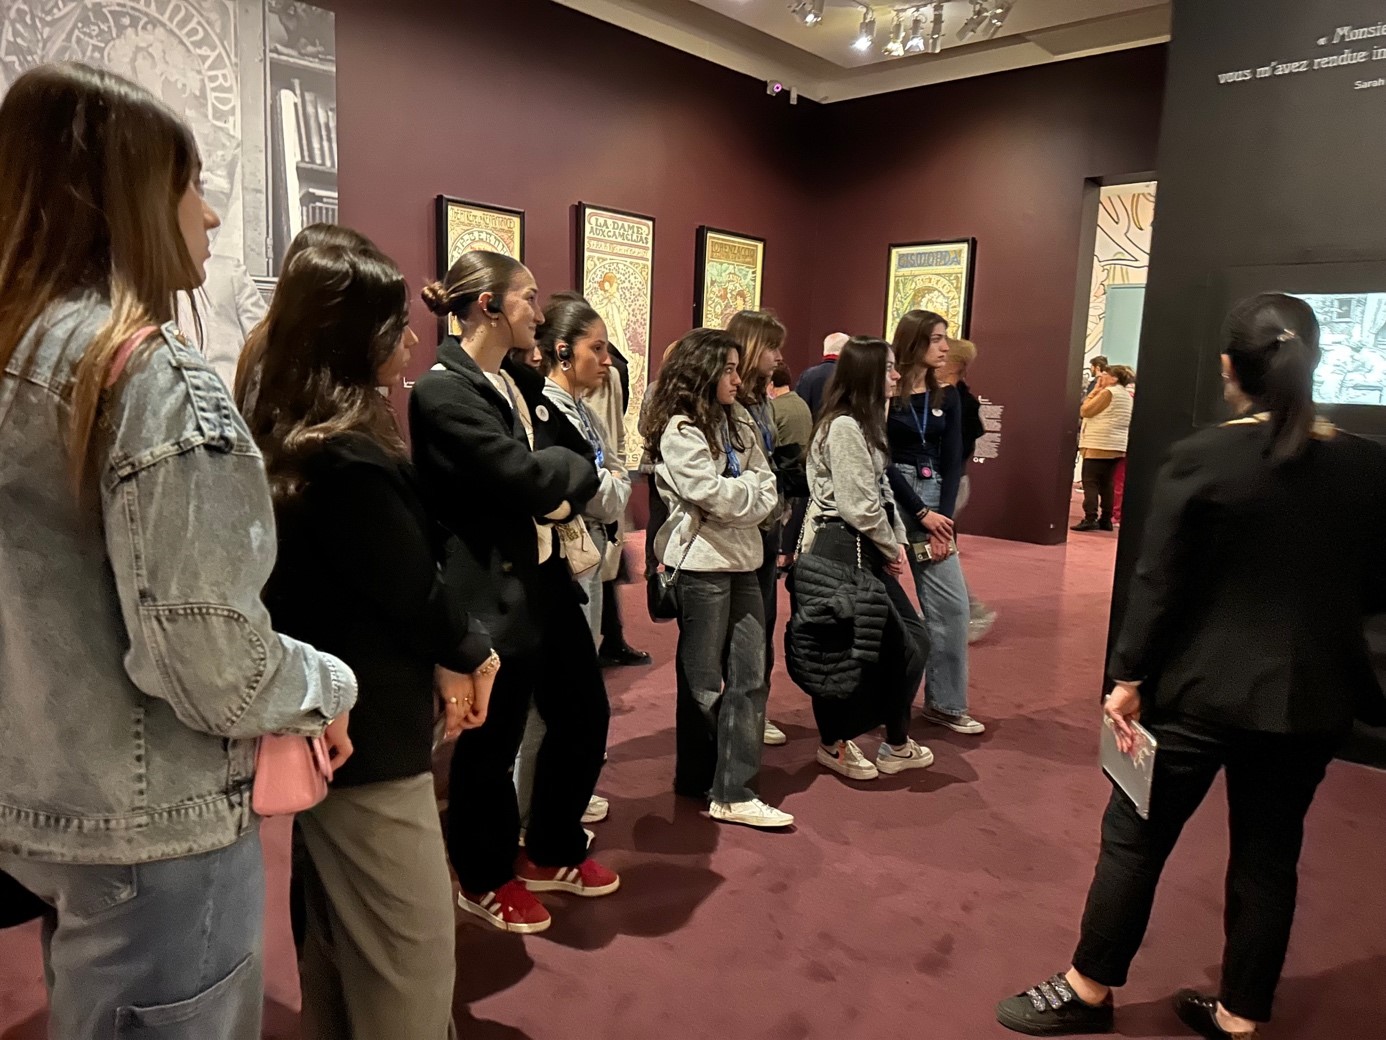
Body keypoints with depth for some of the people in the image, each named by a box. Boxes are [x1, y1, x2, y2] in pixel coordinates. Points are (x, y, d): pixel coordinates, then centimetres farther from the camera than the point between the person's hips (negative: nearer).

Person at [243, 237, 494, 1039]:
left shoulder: (282, 440, 6)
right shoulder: (351, 455, -24)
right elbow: (414, 588, -17)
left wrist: (441, 660, 3)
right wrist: (471, 653, 3)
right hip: (370, 733, -10)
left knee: (339, 945, 24)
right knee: (409, 964, 4)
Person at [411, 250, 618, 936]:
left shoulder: (522, 383, 12)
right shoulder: (442, 391, -15)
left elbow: (582, 461, 8)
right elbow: (525, 480, -23)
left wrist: (561, 496, -11)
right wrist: (567, 465, -4)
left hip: (547, 577, 9)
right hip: (492, 592, -9)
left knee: (584, 716, 17)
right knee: (492, 742, 7)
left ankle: (552, 853, 38)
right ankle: (486, 881, 31)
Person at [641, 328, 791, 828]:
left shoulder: (738, 424, 15)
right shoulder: (679, 430, -9)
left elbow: (768, 491, 9)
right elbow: (712, 495, -19)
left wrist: (738, 495, -11)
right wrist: (751, 489, -1)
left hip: (742, 560, 7)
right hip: (701, 564, -7)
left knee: (750, 675, 2)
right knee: (703, 679, 5)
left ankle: (733, 791, 7)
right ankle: (697, 780, 22)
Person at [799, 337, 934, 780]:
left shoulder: (865, 423, 16)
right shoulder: (844, 427, -17)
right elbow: (858, 505, -20)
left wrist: (897, 542, 6)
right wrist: (891, 548, -7)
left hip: (865, 547, 11)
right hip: (843, 546, -11)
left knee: (909, 637, 11)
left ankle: (896, 745, 21)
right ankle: (835, 743, 19)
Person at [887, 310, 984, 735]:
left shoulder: (947, 397, 10)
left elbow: (952, 462, 6)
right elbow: (882, 461, -9)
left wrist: (943, 518, -6)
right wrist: (922, 513, -12)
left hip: (934, 500, 5)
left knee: (952, 604, 3)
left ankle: (945, 703, 15)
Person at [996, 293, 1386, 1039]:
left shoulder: (1201, 459, -13)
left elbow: (1158, 582, -12)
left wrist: (1129, 677, -4)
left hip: (1202, 688, -4)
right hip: (1309, 698, 4)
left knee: (1135, 838, 10)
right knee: (1268, 854, 17)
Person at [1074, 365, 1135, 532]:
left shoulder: (1108, 392, -11)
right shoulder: (1126, 395, 18)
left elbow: (1085, 411, -11)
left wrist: (1095, 391, -3)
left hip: (1099, 445, -9)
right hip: (1117, 446, 9)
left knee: (1090, 481, -8)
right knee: (1106, 483, 11)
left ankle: (1090, 518, -15)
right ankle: (1106, 519, 11)